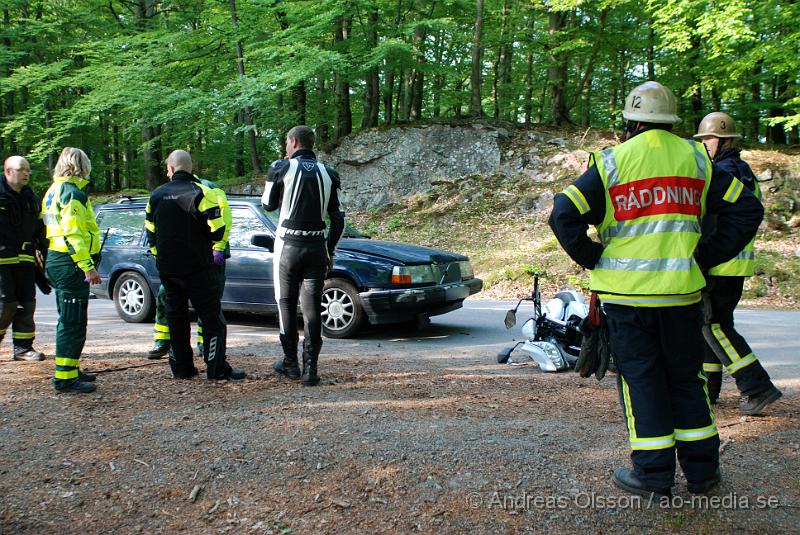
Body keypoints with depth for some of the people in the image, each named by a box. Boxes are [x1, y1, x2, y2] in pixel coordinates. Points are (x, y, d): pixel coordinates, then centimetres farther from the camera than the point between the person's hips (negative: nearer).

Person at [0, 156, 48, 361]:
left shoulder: (31, 198, 15)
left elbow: (41, 230, 21)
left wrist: (46, 256, 14)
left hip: (25, 259, 6)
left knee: (27, 304, 5)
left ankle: (23, 347, 12)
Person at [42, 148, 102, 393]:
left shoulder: (54, 190, 18)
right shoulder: (72, 192, -13)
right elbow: (73, 233, -22)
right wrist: (88, 266, -25)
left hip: (57, 260, 10)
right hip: (71, 264, -10)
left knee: (69, 320, 18)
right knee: (73, 322, -7)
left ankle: (70, 369, 27)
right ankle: (65, 377, -4)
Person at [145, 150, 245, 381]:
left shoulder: (156, 195, 5)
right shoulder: (199, 193, -11)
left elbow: (150, 231, 12)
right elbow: (217, 228, -16)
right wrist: (214, 246, 6)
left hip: (166, 267, 5)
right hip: (196, 266, -5)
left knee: (175, 316, 13)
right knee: (211, 316, 0)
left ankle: (181, 367, 17)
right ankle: (217, 368, -3)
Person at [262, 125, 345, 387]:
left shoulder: (281, 168, -5)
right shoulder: (328, 174, 5)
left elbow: (268, 204, 7)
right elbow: (338, 219, 6)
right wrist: (330, 251, 15)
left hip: (288, 246, -2)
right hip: (317, 247, 2)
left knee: (286, 304, 12)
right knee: (312, 308, 4)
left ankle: (290, 363, 19)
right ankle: (310, 368, 1)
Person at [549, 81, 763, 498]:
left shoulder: (611, 162, -3)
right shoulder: (696, 158, 8)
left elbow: (564, 215, -11)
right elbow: (746, 210, 8)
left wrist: (593, 260, 0)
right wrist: (706, 257, 9)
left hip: (626, 292, -3)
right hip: (682, 289, 3)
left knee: (640, 379, 6)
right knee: (685, 377, 15)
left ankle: (653, 475, 10)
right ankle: (701, 470, 23)